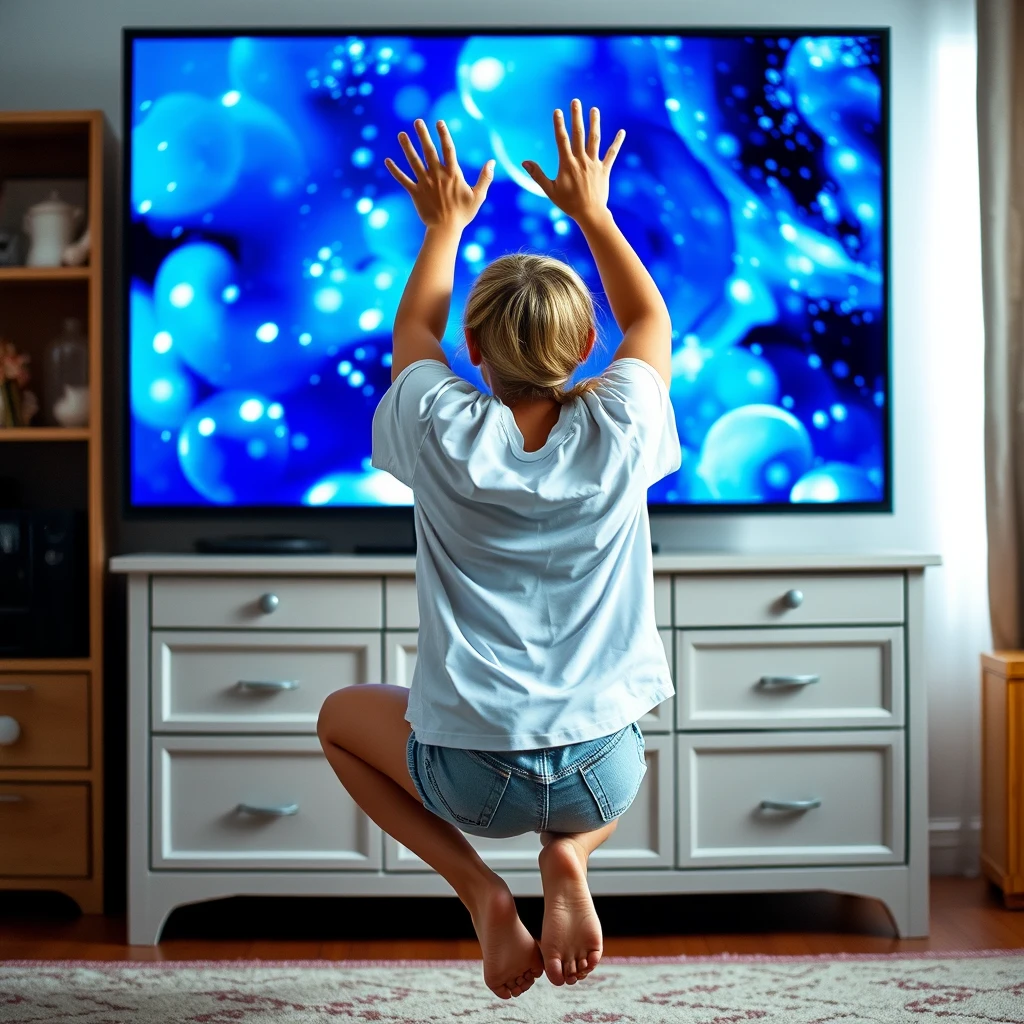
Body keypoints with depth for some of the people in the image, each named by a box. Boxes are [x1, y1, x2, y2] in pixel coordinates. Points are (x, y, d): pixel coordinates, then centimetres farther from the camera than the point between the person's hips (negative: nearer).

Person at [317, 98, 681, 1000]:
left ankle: (477, 886, 8)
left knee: (342, 715, 29)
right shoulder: (617, 431, -9)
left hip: (469, 774, -1)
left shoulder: (444, 435, -11)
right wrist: (590, 211, 21)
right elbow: (651, 324, 14)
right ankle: (569, 852, 6)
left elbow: (412, 335, 13)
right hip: (600, 772, 2)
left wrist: (445, 225, 25)